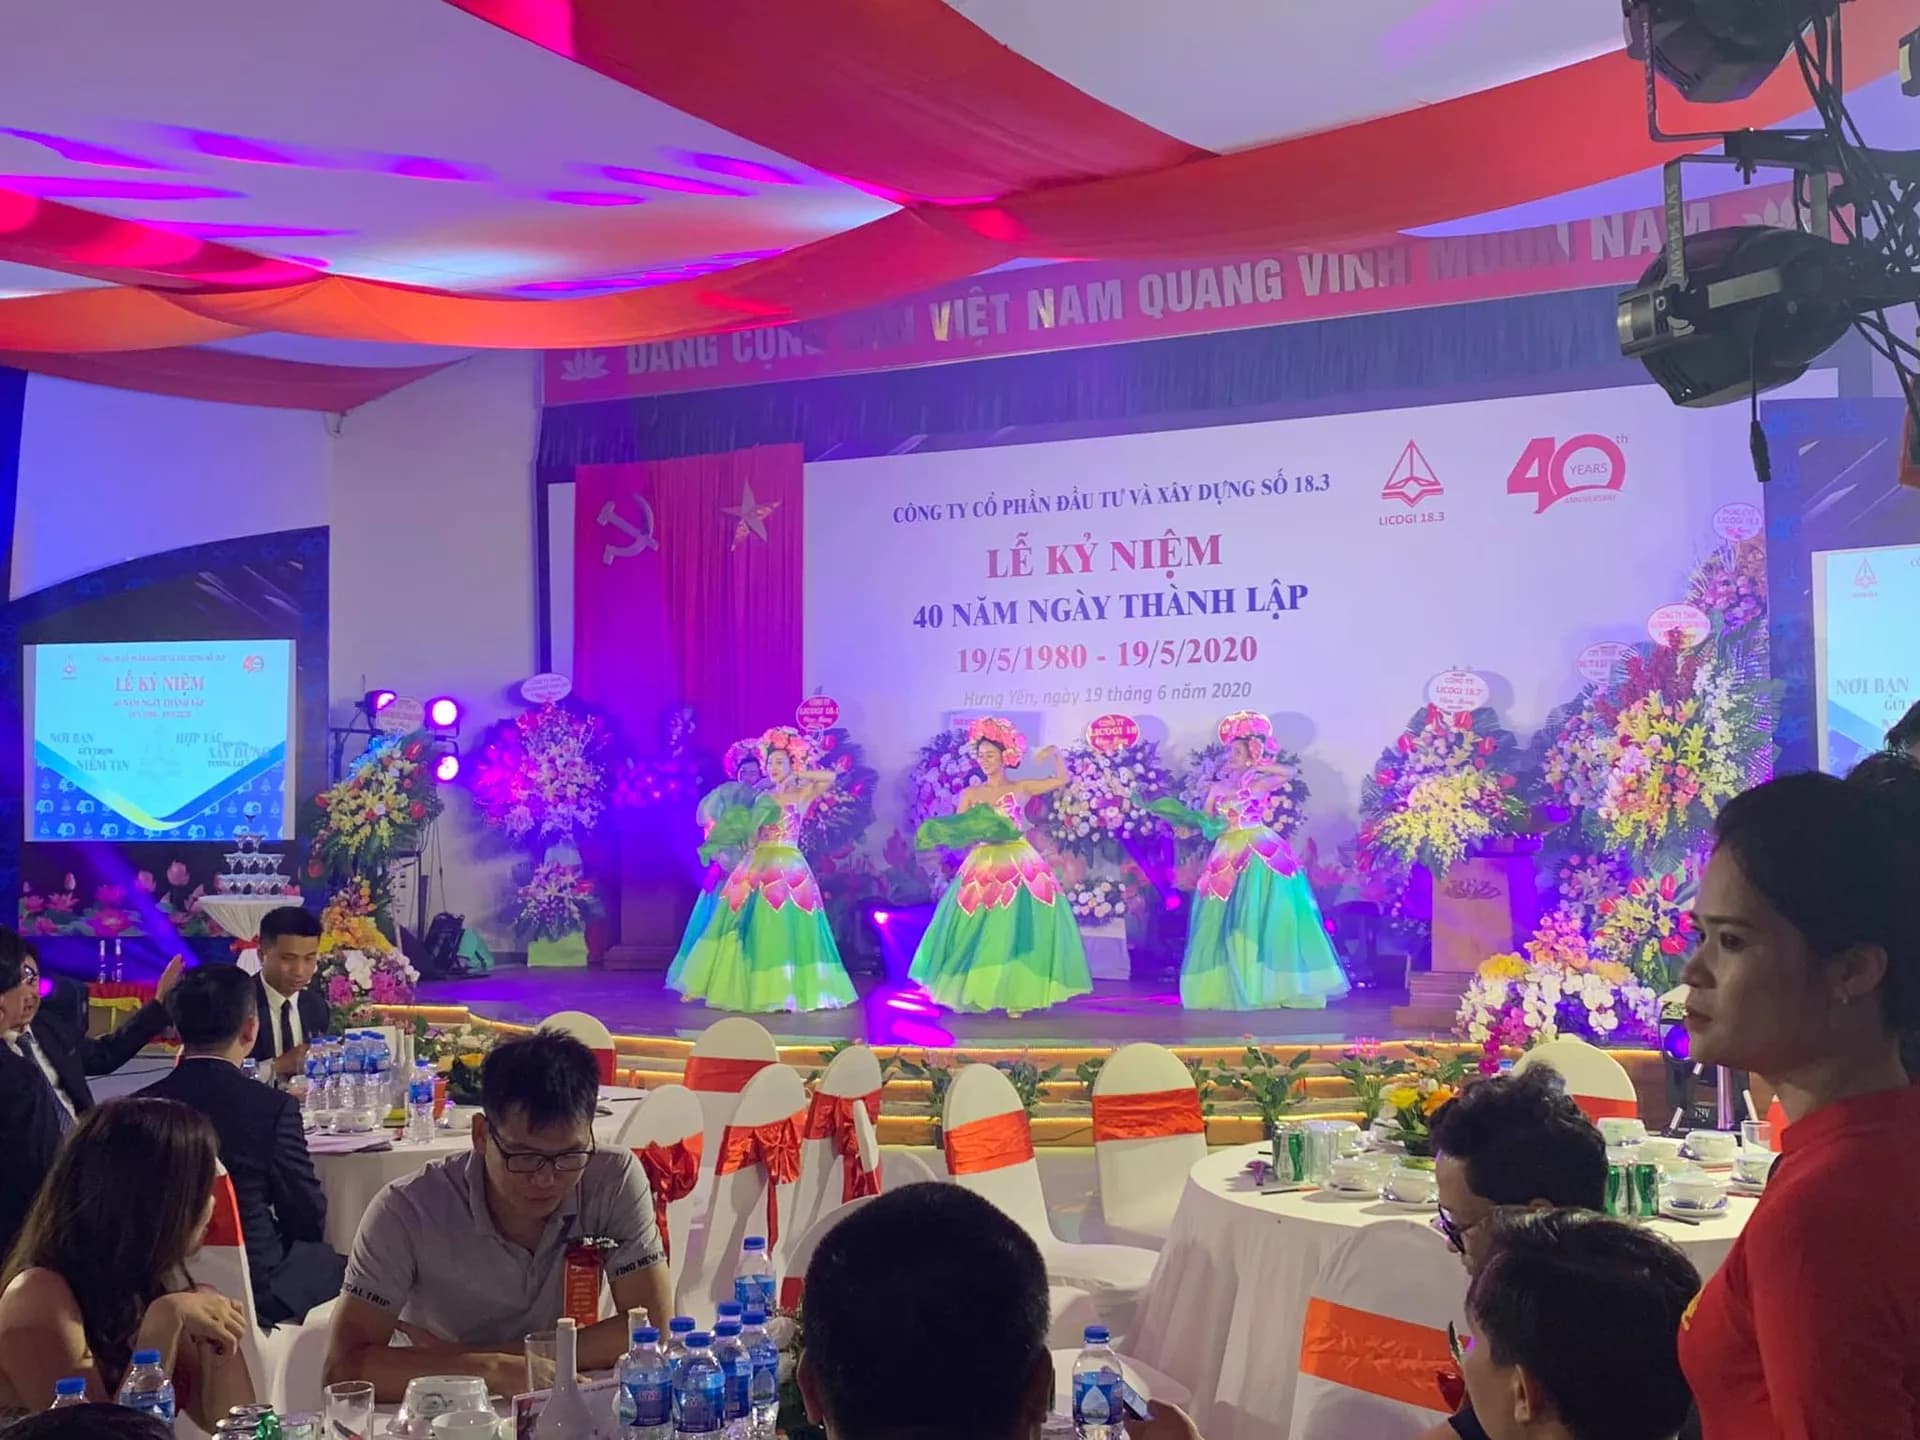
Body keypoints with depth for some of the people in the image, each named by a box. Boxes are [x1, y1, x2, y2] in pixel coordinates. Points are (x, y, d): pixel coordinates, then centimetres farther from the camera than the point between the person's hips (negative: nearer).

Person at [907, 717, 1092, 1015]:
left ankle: (1015, 993, 2)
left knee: (1016, 927, -3)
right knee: (980, 931, 3)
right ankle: (976, 989, 12)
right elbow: (957, 829, 4)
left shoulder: (1021, 788, 4)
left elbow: (1062, 779, 3)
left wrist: (1055, 754, -9)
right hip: (983, 866, 2)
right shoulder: (971, 794, 7)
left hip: (1018, 864, -2)